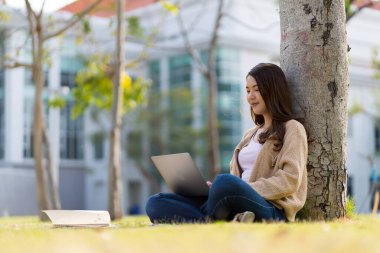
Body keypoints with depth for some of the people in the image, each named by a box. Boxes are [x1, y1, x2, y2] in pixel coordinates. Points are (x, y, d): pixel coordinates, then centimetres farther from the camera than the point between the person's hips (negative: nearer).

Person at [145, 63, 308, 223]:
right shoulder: (250, 135, 30)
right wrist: (212, 187, 1)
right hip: (235, 210, 8)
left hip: (272, 212, -8)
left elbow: (290, 180, -6)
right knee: (156, 203, -12)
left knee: (226, 182, -41)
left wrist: (246, 190, -15)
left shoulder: (292, 129, 9)